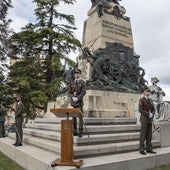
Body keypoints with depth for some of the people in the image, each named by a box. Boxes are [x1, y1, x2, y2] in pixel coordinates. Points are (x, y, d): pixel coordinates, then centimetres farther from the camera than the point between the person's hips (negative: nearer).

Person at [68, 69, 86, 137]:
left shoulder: (82, 82, 2)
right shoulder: (71, 83, 11)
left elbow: (83, 92, -7)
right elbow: (69, 92, 6)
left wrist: (77, 98, -16)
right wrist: (73, 98, -13)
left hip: (79, 102, -3)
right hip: (73, 102, 3)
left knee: (80, 117, -4)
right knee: (74, 117, 4)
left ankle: (80, 132, 0)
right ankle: (75, 131, 11)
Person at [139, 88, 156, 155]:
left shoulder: (150, 100, 14)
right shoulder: (141, 100, -8)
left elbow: (153, 110, 11)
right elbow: (140, 110, -15)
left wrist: (152, 114, -9)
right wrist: (148, 114, -18)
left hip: (150, 119, 7)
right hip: (144, 119, -7)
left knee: (149, 135, 8)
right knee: (143, 135, -5)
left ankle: (149, 149, 14)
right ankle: (141, 150, 1)